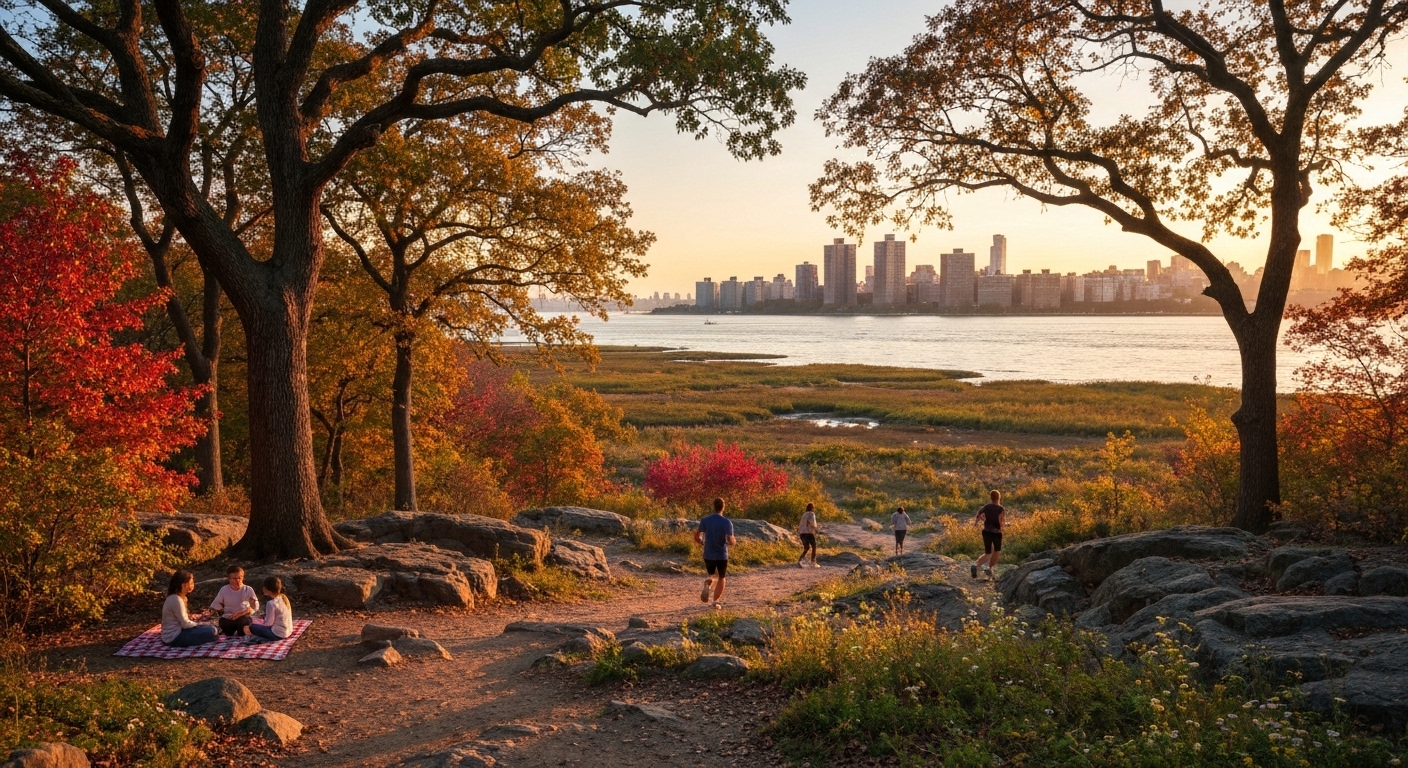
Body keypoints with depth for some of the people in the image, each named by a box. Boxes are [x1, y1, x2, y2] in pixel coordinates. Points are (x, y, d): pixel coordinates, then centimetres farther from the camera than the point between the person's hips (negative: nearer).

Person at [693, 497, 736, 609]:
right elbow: (730, 541, -18)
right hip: (722, 556, -2)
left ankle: (707, 584, -9)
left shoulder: (705, 521, -3)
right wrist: (734, 541, 5)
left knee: (711, 575, 24)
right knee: (721, 578, 18)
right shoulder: (727, 522, -11)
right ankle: (715, 602, 11)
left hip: (708, 555, 2)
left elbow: (696, 537, -1)